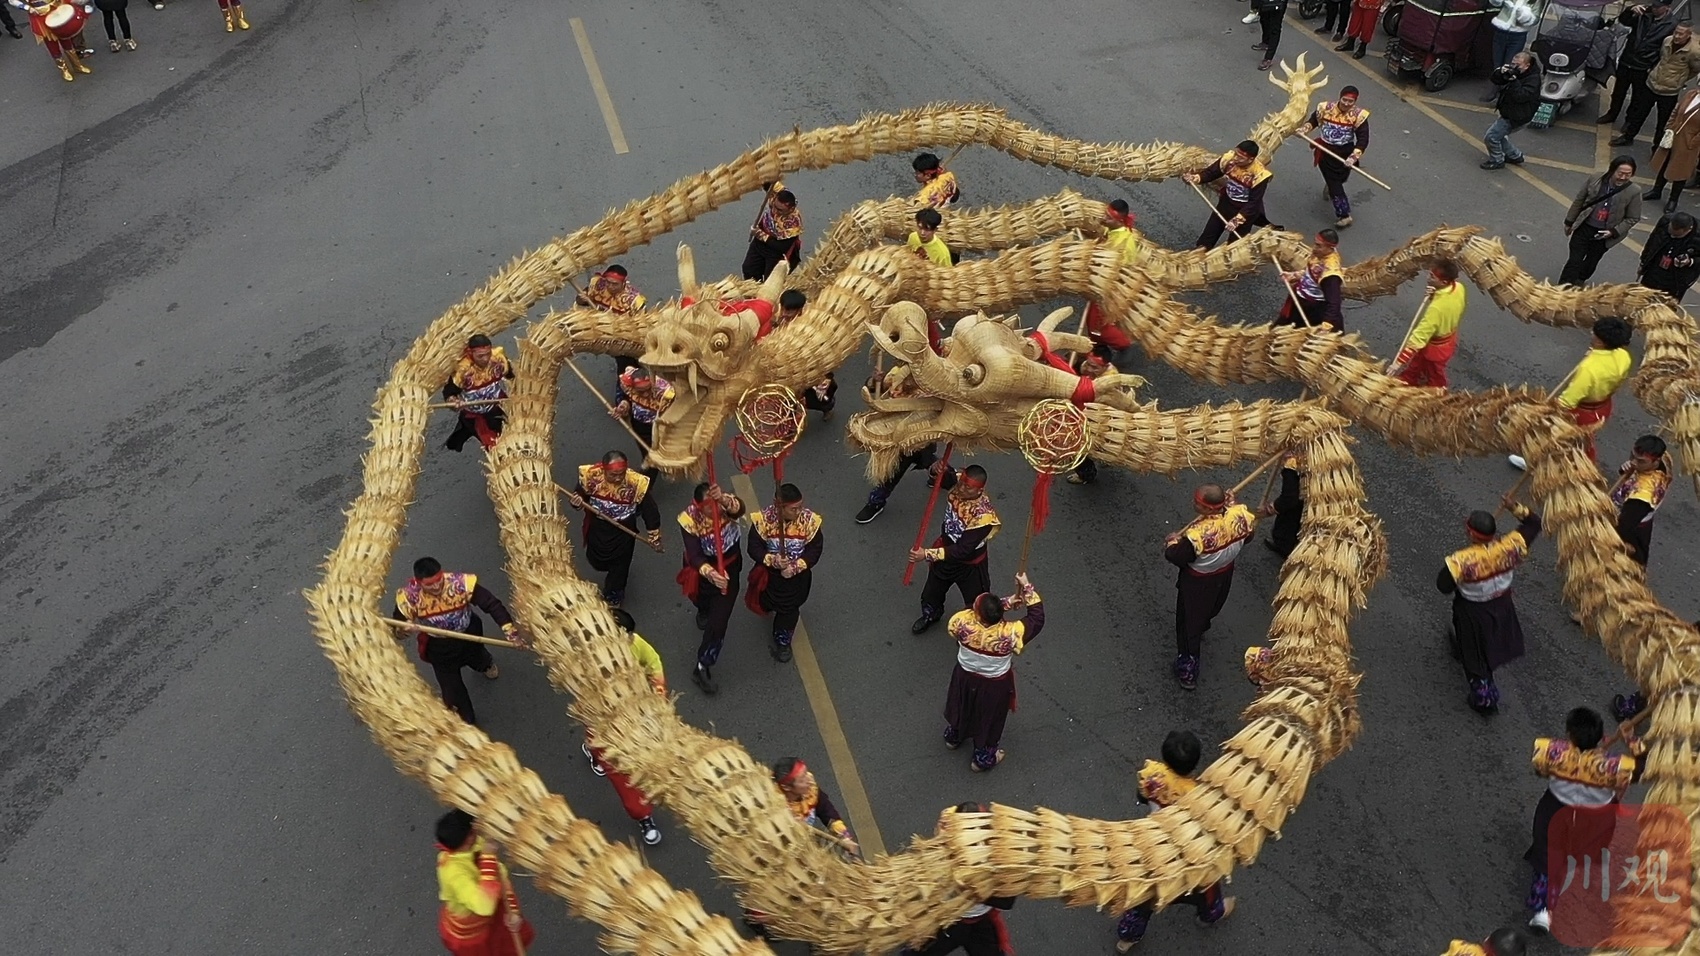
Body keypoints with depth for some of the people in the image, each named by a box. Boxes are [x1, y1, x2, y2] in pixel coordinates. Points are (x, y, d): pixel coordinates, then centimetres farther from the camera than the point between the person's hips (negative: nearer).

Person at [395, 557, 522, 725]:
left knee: (477, 659, 34)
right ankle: (467, 722, 36)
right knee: (452, 688, 8)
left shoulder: (461, 583, -37)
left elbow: (491, 603, -34)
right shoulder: (409, 596, -31)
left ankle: (486, 665, 75)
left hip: (469, 635, 1)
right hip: (439, 646, -1)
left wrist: (508, 627, -44)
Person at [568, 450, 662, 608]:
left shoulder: (636, 484, -32)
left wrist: (654, 538, -9)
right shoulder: (591, 476, -27)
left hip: (622, 534, -3)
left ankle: (612, 599, 51)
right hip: (596, 531, 3)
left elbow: (651, 512, -18)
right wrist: (576, 501, -31)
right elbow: (578, 494, -7)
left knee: (619, 567, 20)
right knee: (596, 562, 29)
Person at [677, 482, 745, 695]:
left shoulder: (726, 503, -29)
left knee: (719, 619, -4)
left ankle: (702, 668, 9)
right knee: (702, 598, 30)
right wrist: (711, 574, -55)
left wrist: (723, 499, -75)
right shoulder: (689, 519, -31)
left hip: (728, 565, 0)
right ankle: (704, 610, 66)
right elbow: (694, 555, -36)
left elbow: (739, 509, -54)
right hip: (704, 567, 0)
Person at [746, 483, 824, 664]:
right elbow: (754, 548, -17)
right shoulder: (763, 519, -24)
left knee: (788, 608, 11)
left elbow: (815, 549, -15)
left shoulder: (809, 520, -23)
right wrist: (772, 560, -34)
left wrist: (796, 566, -28)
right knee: (765, 604, 22)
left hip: (797, 574, 0)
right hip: (770, 571, 1)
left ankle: (782, 641, 39)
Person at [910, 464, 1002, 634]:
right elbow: (940, 476, -4)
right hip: (946, 550, 6)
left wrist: (927, 554, -39)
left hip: (969, 564, -6)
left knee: (976, 605, 18)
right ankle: (931, 615, 62)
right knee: (931, 592, 31)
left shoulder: (983, 515, -40)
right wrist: (937, 469, -31)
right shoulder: (957, 482, -24)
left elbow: (963, 550, -36)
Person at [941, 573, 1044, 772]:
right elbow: (1037, 618, -26)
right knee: (988, 719, 25)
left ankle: (953, 736, 61)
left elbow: (973, 612, -10)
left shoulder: (963, 621, -34)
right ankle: (982, 758, 48)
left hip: (965, 676, 3)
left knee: (962, 708, 33)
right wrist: (1027, 588, -26)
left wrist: (1008, 602, -16)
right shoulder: (1009, 634, -40)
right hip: (993, 685, -2)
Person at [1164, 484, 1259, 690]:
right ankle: (1200, 631, 66)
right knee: (1209, 610, 35)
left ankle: (1188, 667, 32)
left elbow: (1176, 557, -27)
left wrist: (1171, 544, -6)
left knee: (1190, 622, 17)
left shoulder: (1198, 535, -44)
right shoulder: (1240, 515, -27)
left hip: (1198, 583, -6)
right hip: (1225, 574, 6)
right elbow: (1249, 532, -3)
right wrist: (1232, 504, 3)